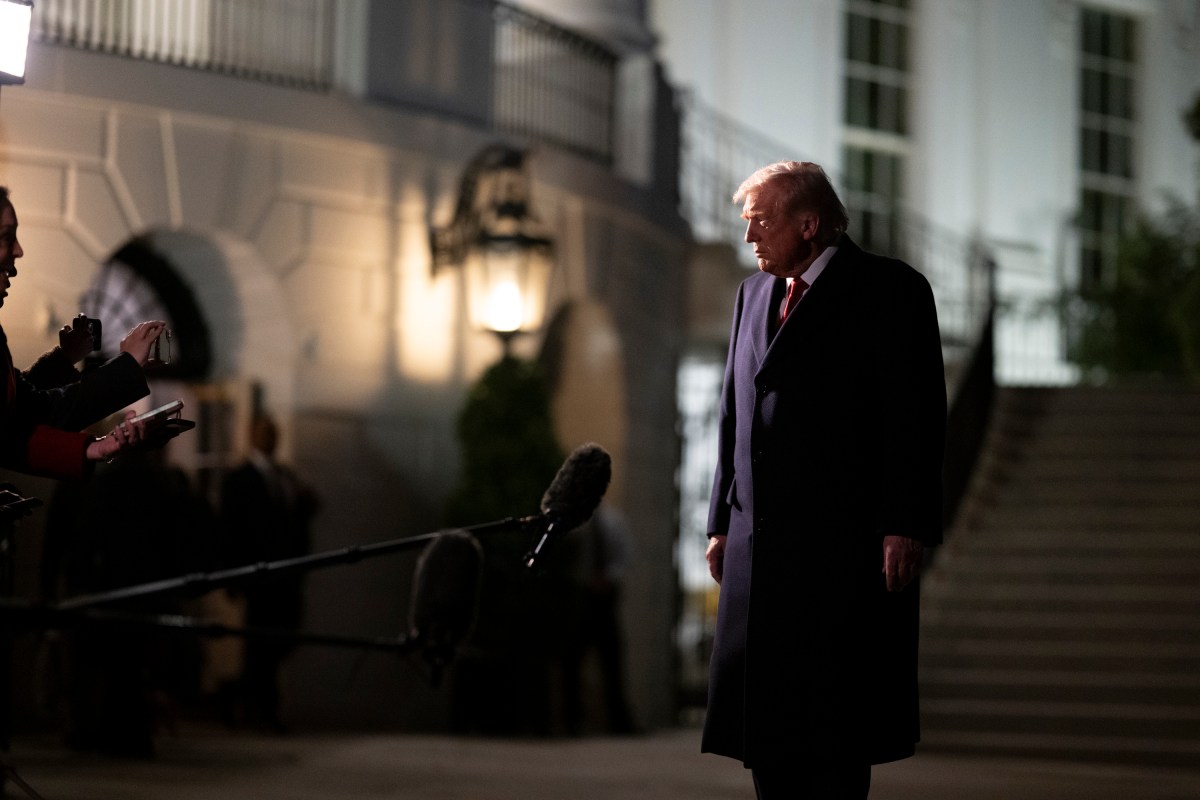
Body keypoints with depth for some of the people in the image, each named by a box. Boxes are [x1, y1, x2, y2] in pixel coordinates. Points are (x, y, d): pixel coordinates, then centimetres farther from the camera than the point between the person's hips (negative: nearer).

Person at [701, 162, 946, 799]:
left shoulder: (887, 288, -4)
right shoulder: (754, 293, 16)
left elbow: (916, 416, -9)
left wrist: (904, 527, -16)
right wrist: (723, 522, 13)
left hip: (845, 543, -6)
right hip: (759, 542, 6)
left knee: (833, 715, -3)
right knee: (763, 711, 7)